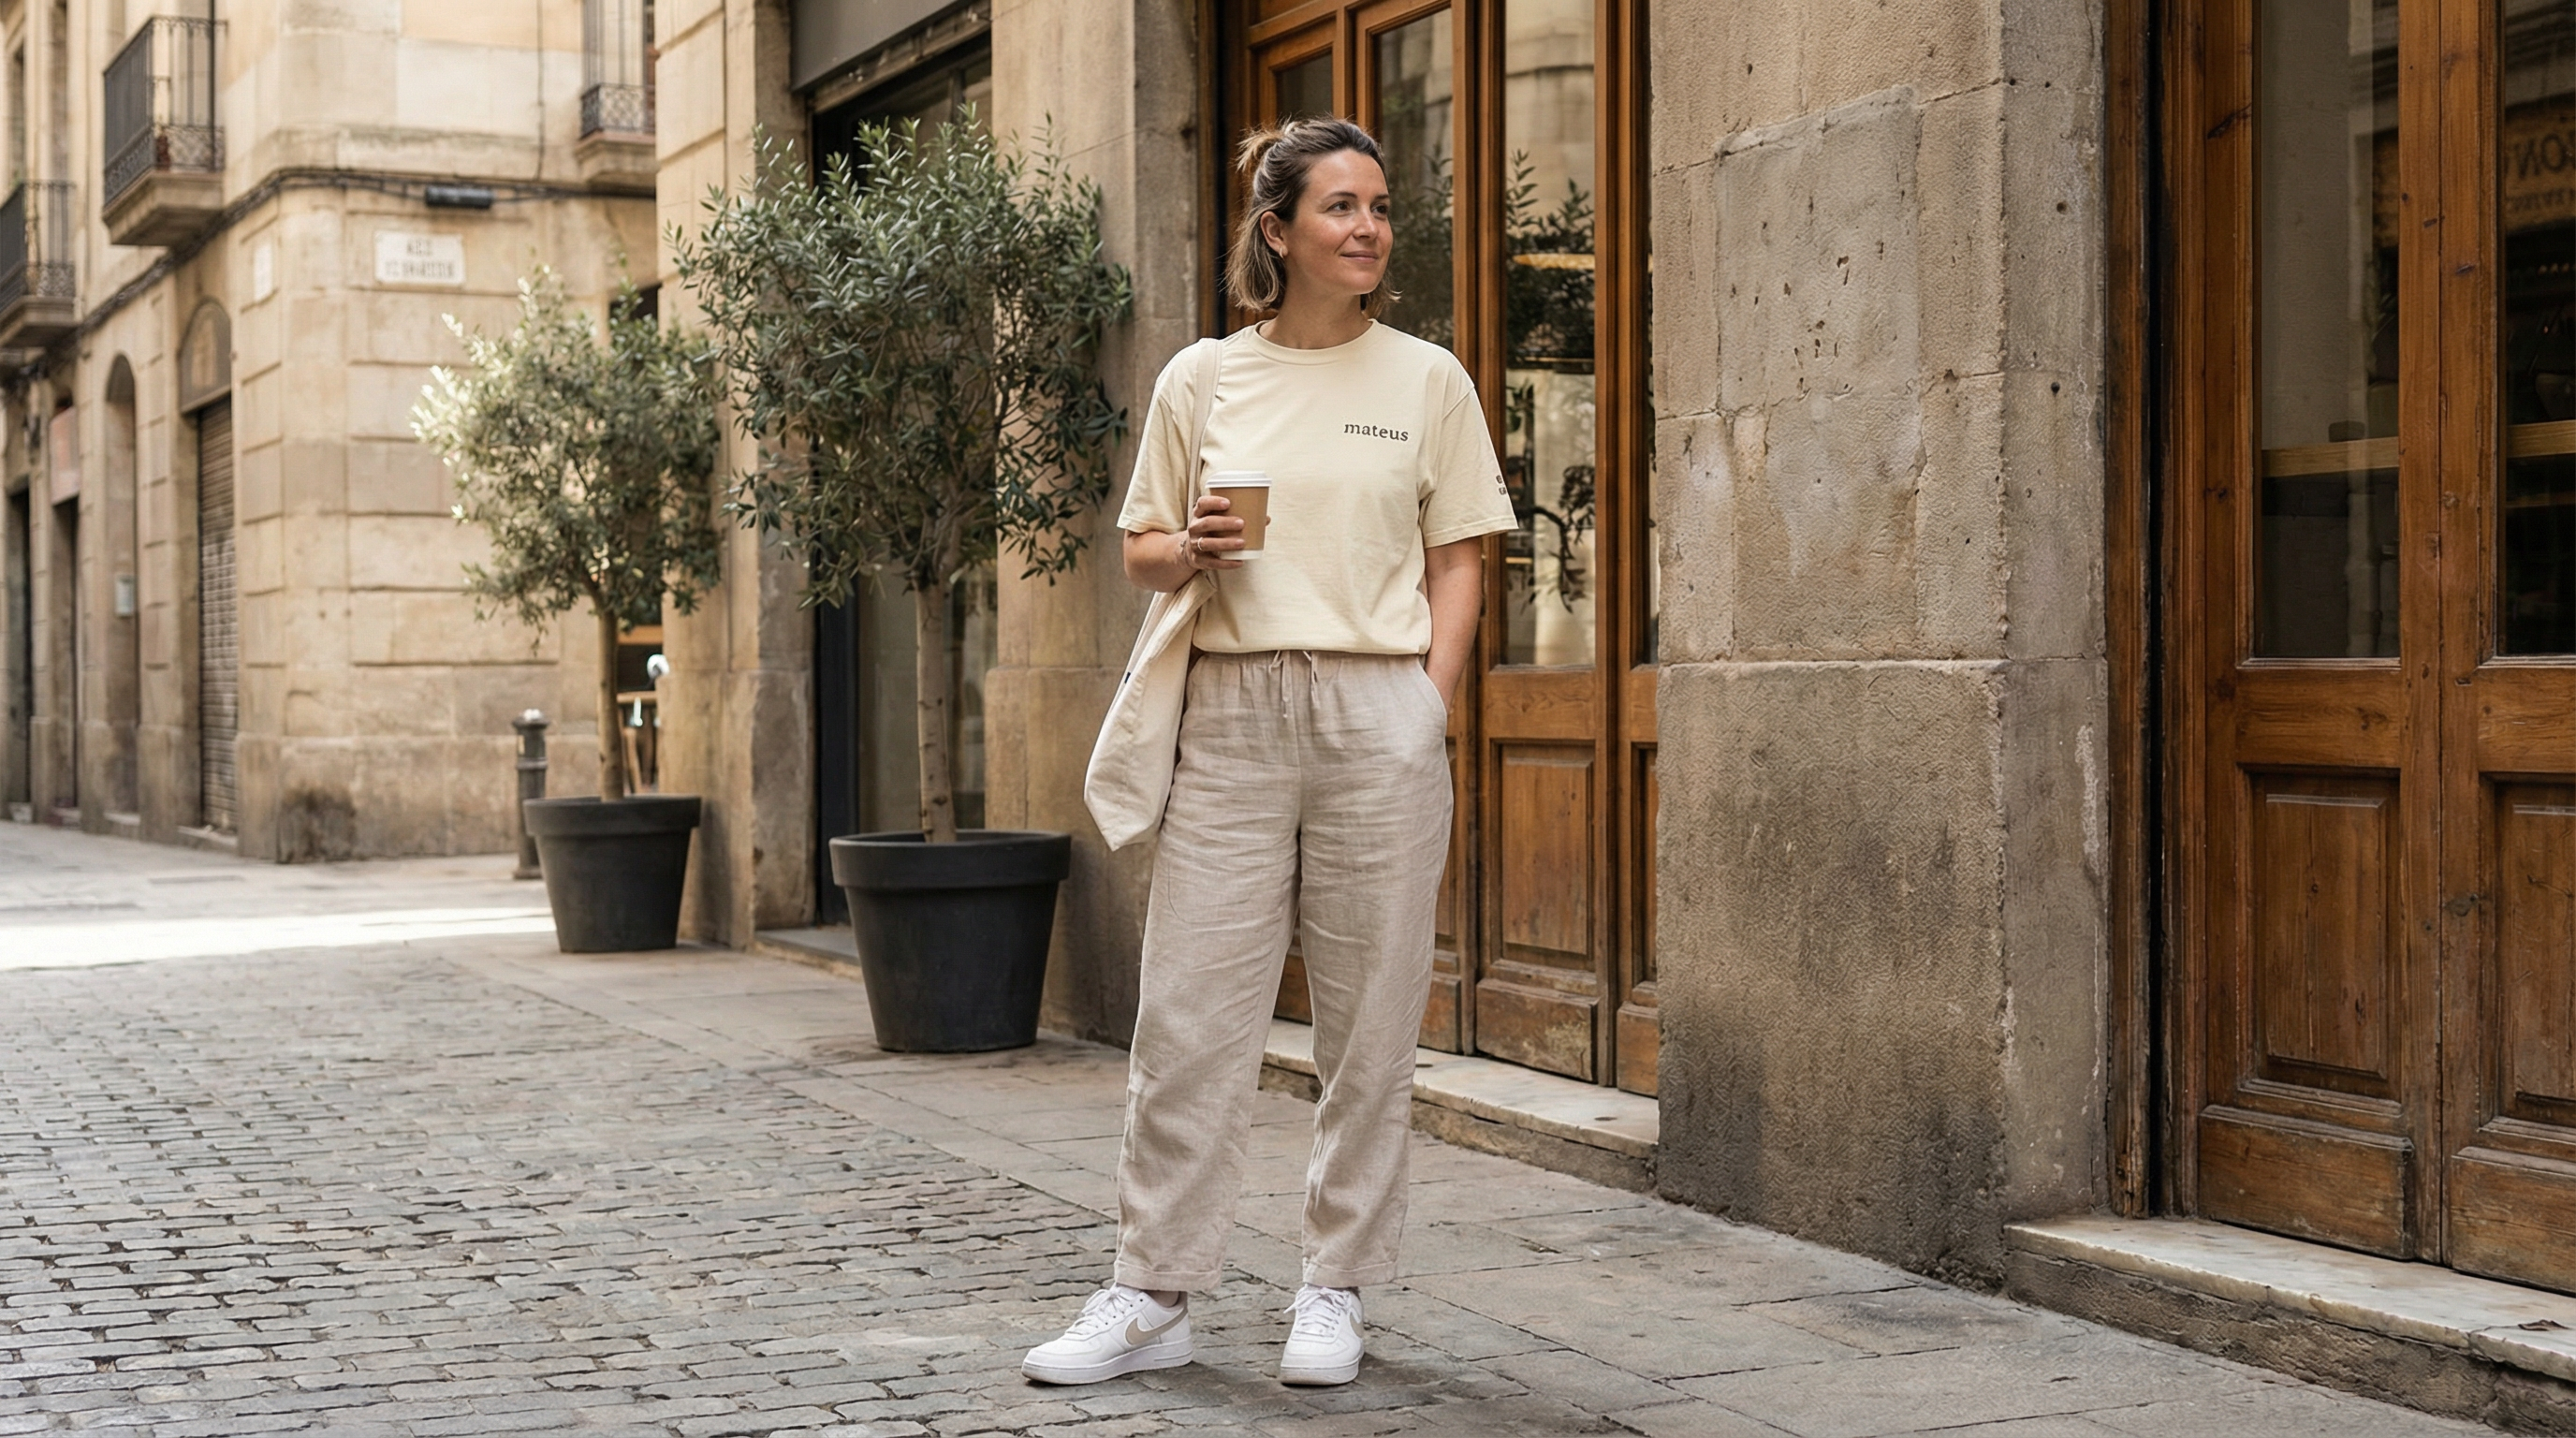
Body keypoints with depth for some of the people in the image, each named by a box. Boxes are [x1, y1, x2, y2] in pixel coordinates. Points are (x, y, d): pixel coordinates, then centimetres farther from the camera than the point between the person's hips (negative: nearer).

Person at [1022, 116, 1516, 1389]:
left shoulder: (1428, 380, 6)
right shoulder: (1201, 380, 9)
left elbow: (1457, 564, 7)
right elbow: (1141, 555, 14)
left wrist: (1429, 710, -3)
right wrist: (1192, 549, -8)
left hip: (1380, 711, -1)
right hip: (1233, 712, 1)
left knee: (1369, 1019, 3)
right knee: (1188, 1011, -1)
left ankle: (1335, 1291, 15)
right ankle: (1153, 1294, 7)